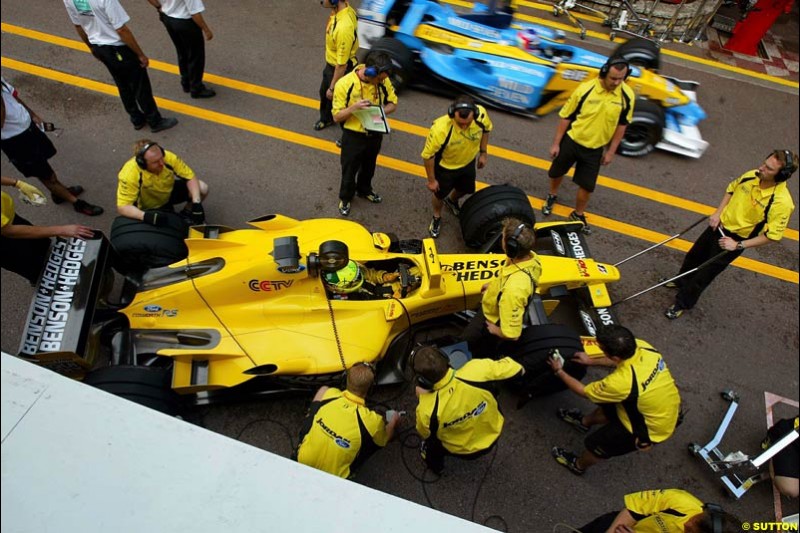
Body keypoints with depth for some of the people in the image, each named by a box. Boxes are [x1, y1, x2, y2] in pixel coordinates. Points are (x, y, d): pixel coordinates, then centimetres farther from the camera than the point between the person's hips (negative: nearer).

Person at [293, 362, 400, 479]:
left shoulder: (328, 395, -17)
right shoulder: (372, 421, -25)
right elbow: (384, 439, 0)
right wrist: (393, 422, 22)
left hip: (301, 461, 3)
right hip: (332, 476, -2)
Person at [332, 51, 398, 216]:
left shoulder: (383, 81, -13)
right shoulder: (344, 84, -24)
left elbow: (393, 103, 0)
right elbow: (337, 117, -19)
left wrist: (380, 111, -22)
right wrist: (354, 107, -37)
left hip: (375, 134, 4)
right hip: (353, 136, -4)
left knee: (369, 167, 26)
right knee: (349, 170, 15)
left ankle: (364, 190, 54)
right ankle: (345, 198, 41)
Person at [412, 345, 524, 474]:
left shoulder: (427, 410, -38)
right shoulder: (476, 370, -38)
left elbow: (424, 434, -12)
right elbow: (519, 370, -19)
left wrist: (422, 399, -8)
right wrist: (519, 368, 3)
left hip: (463, 451, -2)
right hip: (493, 435, 2)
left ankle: (435, 463, 53)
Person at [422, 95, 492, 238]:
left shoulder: (481, 114, -31)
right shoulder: (440, 129, -42)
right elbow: (428, 155, -26)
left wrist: (483, 152, 2)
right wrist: (431, 180, -15)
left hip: (468, 162, 4)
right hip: (445, 167, -4)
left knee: (466, 189, 27)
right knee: (440, 195, 19)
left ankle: (451, 200, 63)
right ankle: (436, 217, 52)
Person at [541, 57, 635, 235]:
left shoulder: (627, 95, -13)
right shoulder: (585, 89, -20)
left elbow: (622, 125, -1)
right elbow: (566, 117, -10)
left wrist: (611, 151, 0)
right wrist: (556, 143, -7)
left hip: (595, 149, 1)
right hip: (571, 141, -1)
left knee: (587, 185, 6)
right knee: (556, 173, 19)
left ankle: (578, 215, 30)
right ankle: (552, 196, 50)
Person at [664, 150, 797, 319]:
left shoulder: (782, 202, -28)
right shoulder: (751, 175, -13)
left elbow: (772, 235, -23)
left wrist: (738, 245, -24)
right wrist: (718, 213, -3)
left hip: (736, 238, -5)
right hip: (719, 226, 6)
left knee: (706, 272, 6)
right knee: (694, 256, 23)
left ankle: (683, 303, 26)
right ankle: (681, 281, 51)